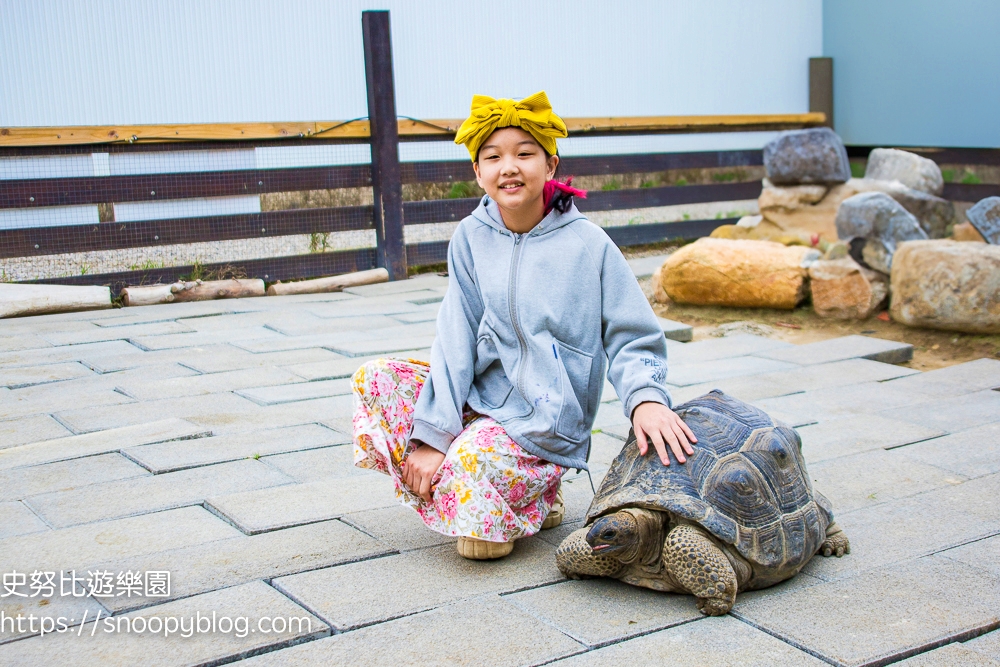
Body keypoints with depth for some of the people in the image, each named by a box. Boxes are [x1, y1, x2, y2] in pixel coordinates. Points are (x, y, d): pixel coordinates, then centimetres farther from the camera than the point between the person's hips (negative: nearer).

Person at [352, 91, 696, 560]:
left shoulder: (589, 245, -10)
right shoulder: (471, 238, 0)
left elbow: (632, 340, -8)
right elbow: (456, 339, -6)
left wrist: (645, 396, -30)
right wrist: (432, 433, -14)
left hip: (546, 421, -6)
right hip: (480, 396, 6)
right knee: (375, 378, -10)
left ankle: (534, 498, 11)